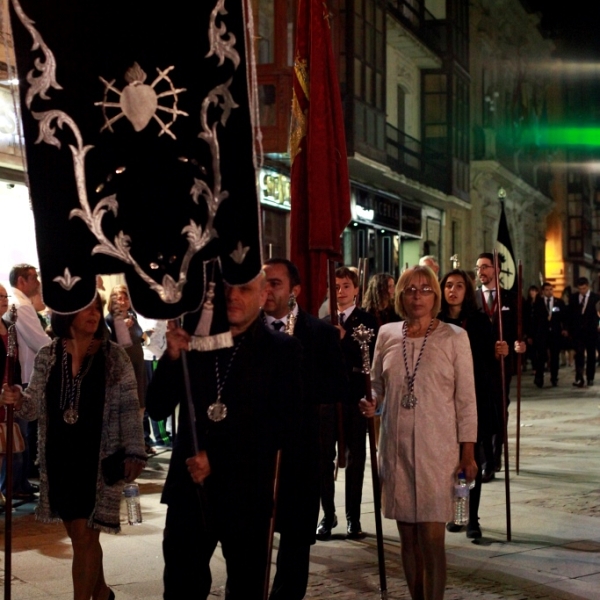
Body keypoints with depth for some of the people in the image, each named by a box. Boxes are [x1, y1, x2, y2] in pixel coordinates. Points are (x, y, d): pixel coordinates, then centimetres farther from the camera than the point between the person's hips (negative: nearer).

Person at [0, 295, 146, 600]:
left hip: (98, 458, -3)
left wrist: (134, 452, -12)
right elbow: (36, 406, 4)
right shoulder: (47, 355, 3)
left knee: (85, 535, -3)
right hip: (59, 457, 3)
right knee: (79, 533, 13)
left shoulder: (114, 356, -4)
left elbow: (129, 408, -5)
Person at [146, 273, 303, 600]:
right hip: (189, 486, 2)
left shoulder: (282, 349, -3)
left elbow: (284, 423, -10)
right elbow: (157, 409, 1)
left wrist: (218, 459, -15)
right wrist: (172, 356, -15)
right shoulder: (192, 340, 5)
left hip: (246, 492, -2)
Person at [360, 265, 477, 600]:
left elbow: (466, 398, -1)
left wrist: (468, 451, -5)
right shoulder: (387, 335, 6)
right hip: (397, 447, 3)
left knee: (432, 538, -7)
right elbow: (377, 386, 17)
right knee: (408, 538, 9)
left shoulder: (454, 337, -2)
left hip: (438, 450, -3)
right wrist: (371, 405, -5)